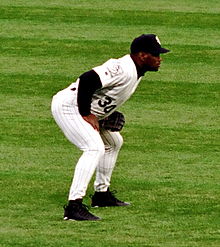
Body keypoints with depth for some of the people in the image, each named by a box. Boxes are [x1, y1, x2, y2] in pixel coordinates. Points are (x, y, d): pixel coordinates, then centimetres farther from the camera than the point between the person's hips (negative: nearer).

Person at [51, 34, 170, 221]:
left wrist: (107, 114, 7)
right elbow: (87, 79, -34)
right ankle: (74, 206, -31)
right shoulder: (123, 70, -24)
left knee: (113, 142, 23)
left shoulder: (136, 71, 8)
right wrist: (86, 114, -25)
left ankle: (102, 194, 31)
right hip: (68, 106, -11)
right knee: (95, 148, -24)